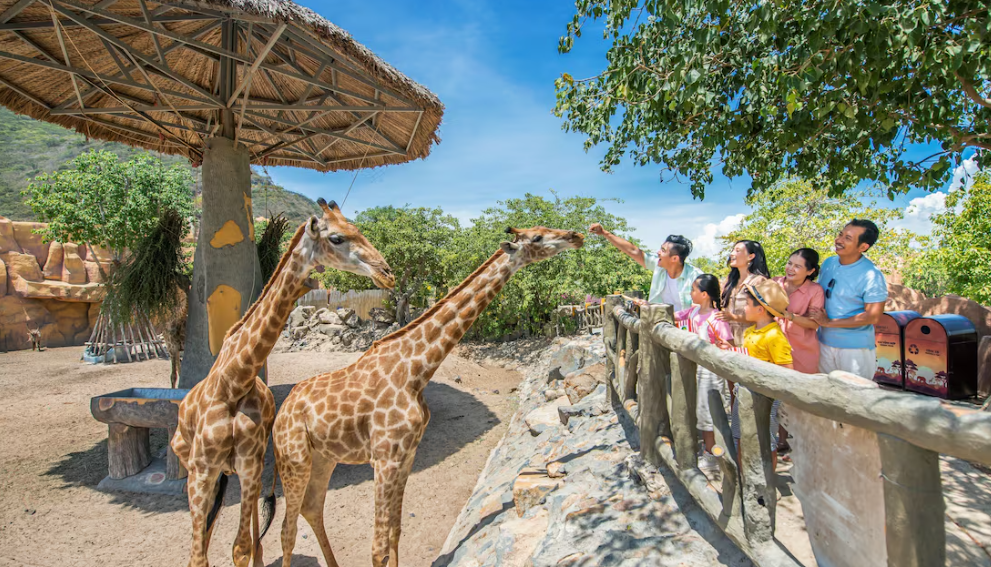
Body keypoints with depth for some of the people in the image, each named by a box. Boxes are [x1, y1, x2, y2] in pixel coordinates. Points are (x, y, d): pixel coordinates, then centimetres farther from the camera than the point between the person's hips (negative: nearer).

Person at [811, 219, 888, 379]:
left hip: (855, 348, -5)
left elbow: (872, 316, -18)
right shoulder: (828, 263, 2)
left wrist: (829, 322, -18)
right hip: (825, 342, 5)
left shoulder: (872, 275, -16)